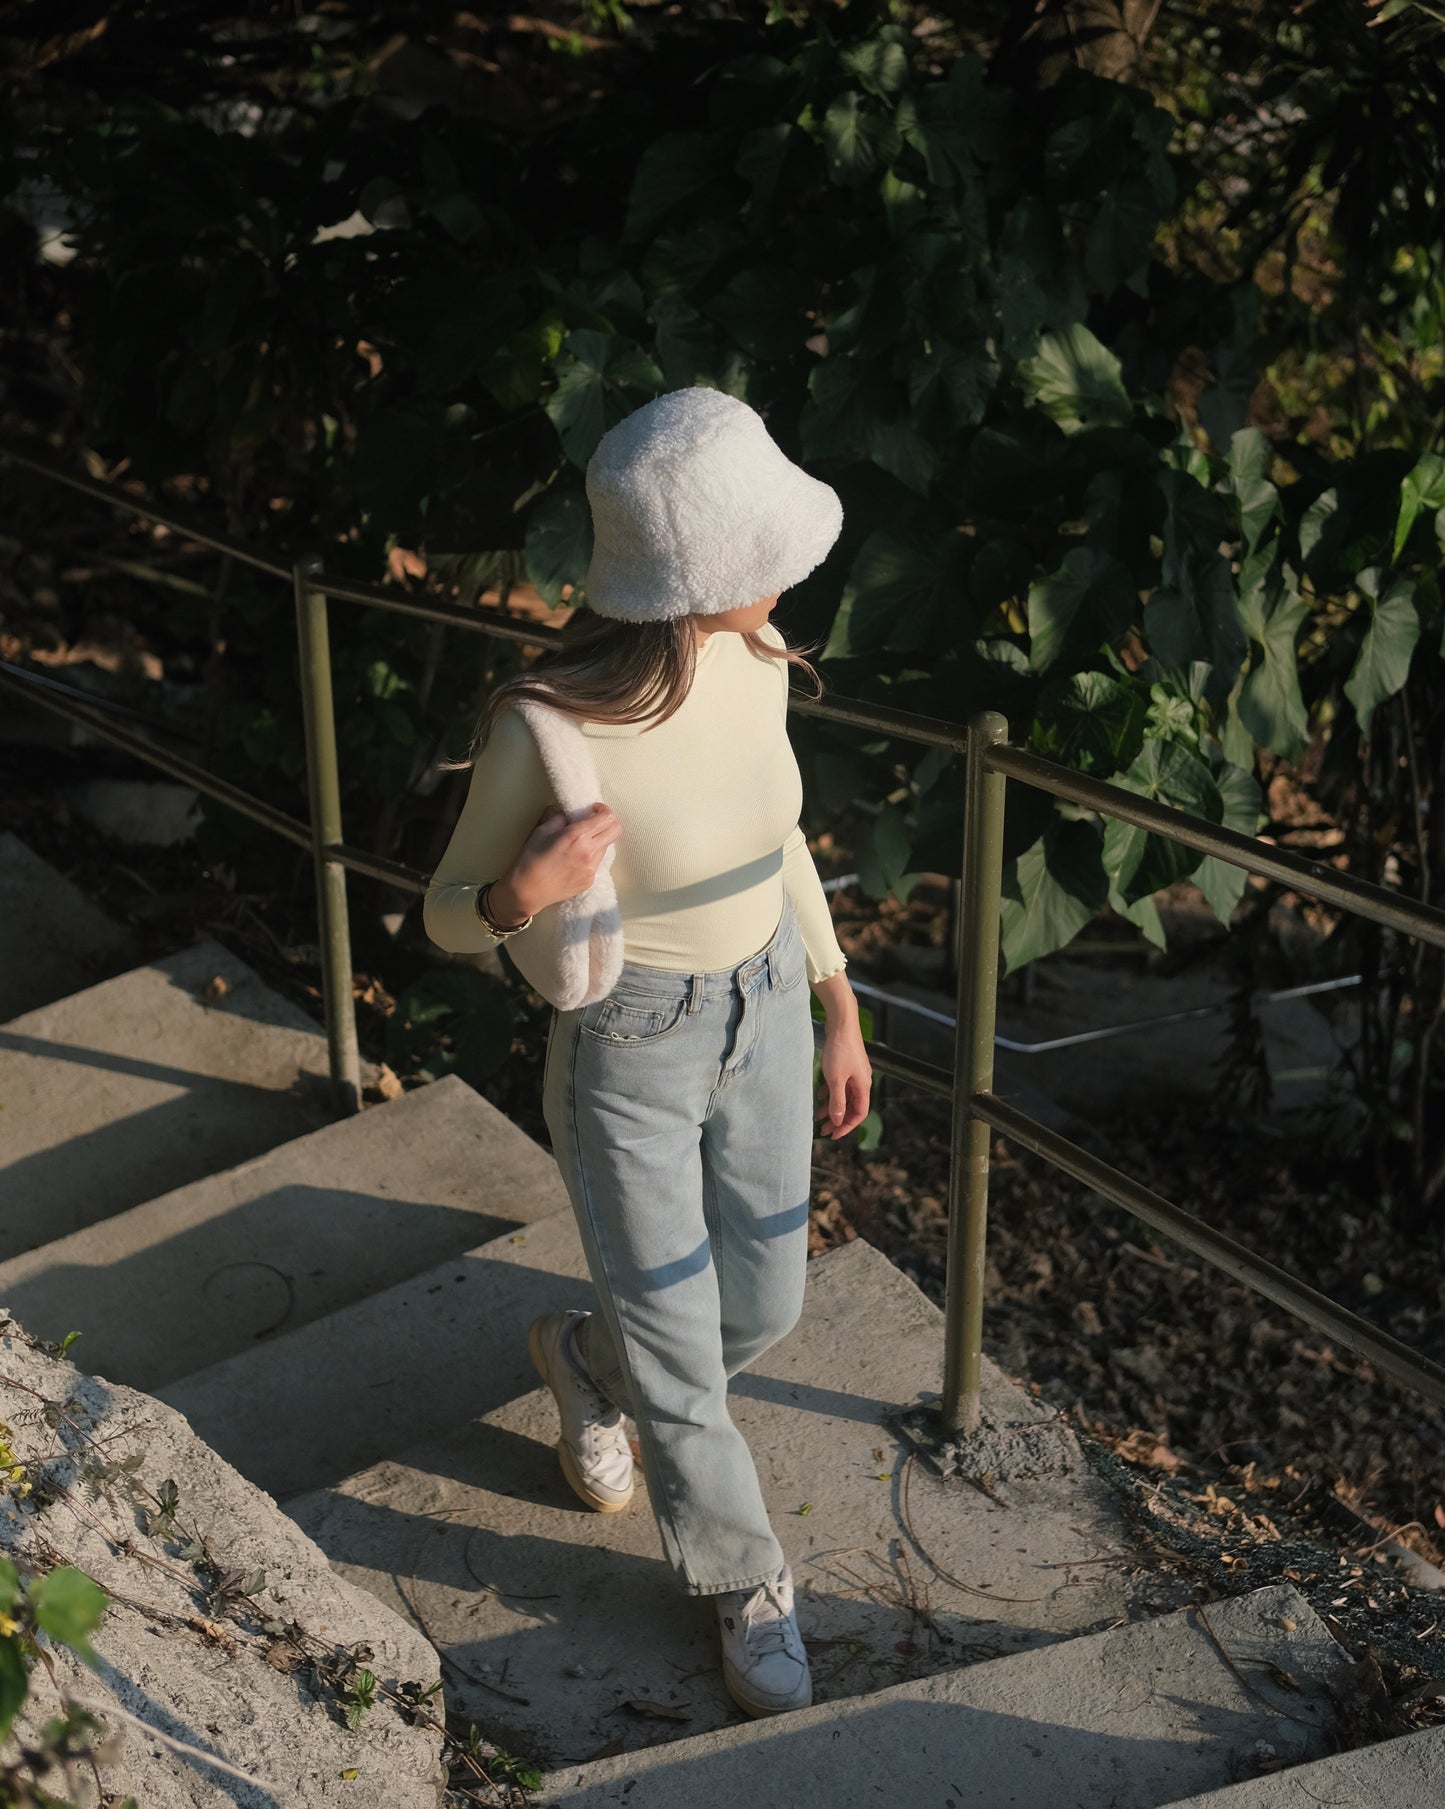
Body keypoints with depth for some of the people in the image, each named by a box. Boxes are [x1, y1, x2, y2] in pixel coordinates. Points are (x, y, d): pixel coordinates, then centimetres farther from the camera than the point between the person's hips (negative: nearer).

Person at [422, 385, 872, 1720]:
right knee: (681, 1358, 8)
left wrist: (841, 1013, 10)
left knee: (762, 1312, 18)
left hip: (763, 1013, 5)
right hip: (626, 1051, -5)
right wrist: (522, 894, -38)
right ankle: (745, 1583, 37)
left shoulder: (752, 658, -13)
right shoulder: (543, 727, -30)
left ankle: (586, 1361, 50)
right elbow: (450, 915, -14)